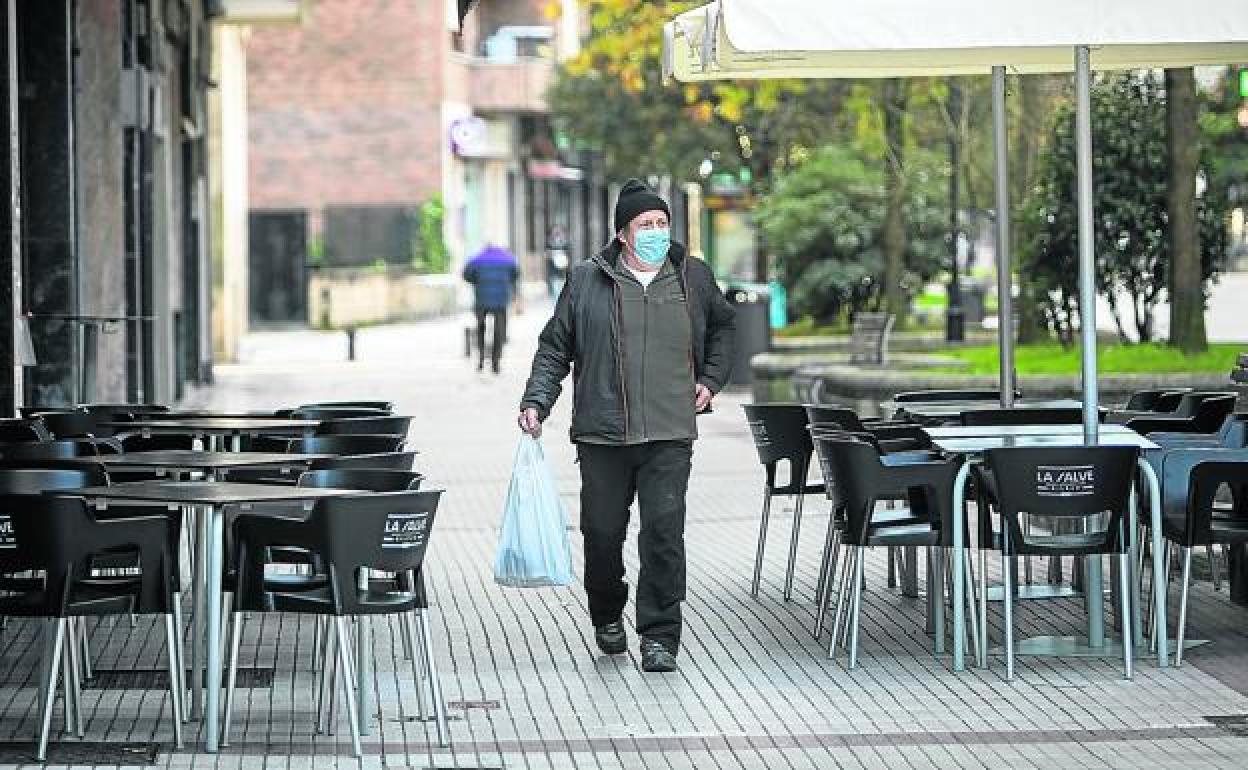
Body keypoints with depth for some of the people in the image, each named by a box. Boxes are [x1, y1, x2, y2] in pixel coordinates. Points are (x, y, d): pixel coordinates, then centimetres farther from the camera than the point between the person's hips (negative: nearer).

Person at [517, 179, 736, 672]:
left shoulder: (693, 278, 8)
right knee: (602, 532, 6)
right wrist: (536, 401, -4)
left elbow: (721, 326, 27)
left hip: (669, 434, 0)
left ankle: (660, 637, -4)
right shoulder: (586, 281, 3)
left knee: (664, 531, -10)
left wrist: (711, 379, 15)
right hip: (602, 433, 0)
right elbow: (554, 349, 7)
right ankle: (607, 618, 31)